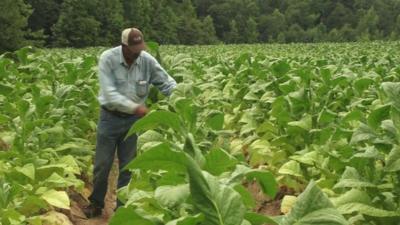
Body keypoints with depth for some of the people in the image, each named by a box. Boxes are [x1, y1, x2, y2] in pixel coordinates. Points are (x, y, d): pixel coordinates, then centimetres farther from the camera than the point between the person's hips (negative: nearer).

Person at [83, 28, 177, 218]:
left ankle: (122, 207, 22)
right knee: (102, 164, 7)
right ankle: (96, 203, 27)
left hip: (134, 119, 2)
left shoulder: (147, 61, -9)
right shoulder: (108, 58, -17)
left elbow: (168, 84, -3)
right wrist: (135, 107, -34)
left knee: (128, 166, 9)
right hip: (110, 117, -2)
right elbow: (110, 94, -25)